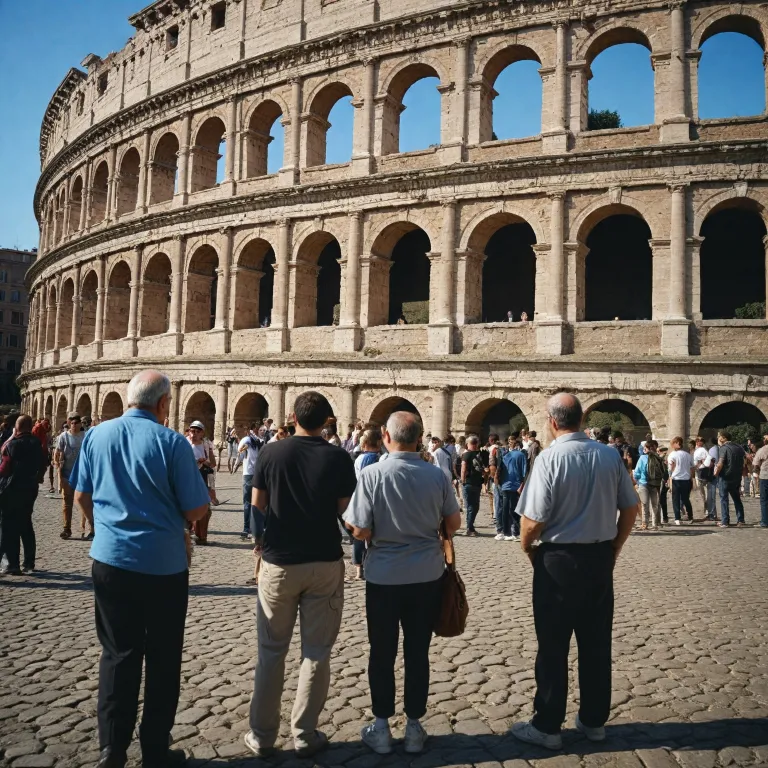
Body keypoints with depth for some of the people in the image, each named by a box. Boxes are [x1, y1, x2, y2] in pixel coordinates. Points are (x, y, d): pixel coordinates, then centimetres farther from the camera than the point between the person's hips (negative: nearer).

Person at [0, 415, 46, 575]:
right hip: (30, 489, 6)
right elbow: (41, 466, 7)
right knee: (26, 526, 15)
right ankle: (29, 563, 18)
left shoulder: (13, 444, -13)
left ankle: (13, 566, -2)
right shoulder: (37, 444, 5)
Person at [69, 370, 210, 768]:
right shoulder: (172, 442, -14)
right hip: (164, 565, -3)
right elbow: (196, 511, -12)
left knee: (118, 654, 16)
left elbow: (81, 497, 10)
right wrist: (205, 494, 11)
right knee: (162, 659, 12)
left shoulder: (96, 435, -1)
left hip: (110, 561, 4)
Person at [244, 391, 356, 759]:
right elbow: (345, 510, -3)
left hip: (279, 562, 1)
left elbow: (257, 505, 1)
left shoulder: (271, 452, -6)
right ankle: (304, 735, 18)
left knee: (271, 651, 14)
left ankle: (262, 736, 22)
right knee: (316, 653, 11)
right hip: (325, 563, 0)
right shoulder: (339, 457, -8)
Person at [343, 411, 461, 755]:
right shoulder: (438, 475, -8)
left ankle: (381, 728, 24)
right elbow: (453, 524, 2)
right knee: (417, 653, 14)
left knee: (382, 653, 13)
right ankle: (414, 727, 25)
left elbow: (360, 532, -16)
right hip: (427, 575, 2)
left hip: (384, 575, -2)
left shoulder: (372, 474, -16)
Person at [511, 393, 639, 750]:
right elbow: (631, 508, 4)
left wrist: (526, 546, 0)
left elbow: (535, 519, -19)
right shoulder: (611, 456, -1)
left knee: (553, 645, 7)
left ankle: (547, 727, 19)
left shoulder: (550, 458, -17)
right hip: (601, 557, 5)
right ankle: (594, 721, 31)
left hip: (559, 559, -5)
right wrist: (614, 547, 15)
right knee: (596, 642, 17)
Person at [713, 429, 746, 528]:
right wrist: (741, 474, 18)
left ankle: (725, 521, 2)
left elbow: (720, 464, -21)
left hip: (725, 477, -6)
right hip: (736, 478, 6)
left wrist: (716, 472, -9)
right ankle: (740, 521, 14)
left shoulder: (724, 448, -14)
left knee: (724, 499, 2)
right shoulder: (739, 448, 8)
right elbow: (743, 463, 14)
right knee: (737, 499, 16)